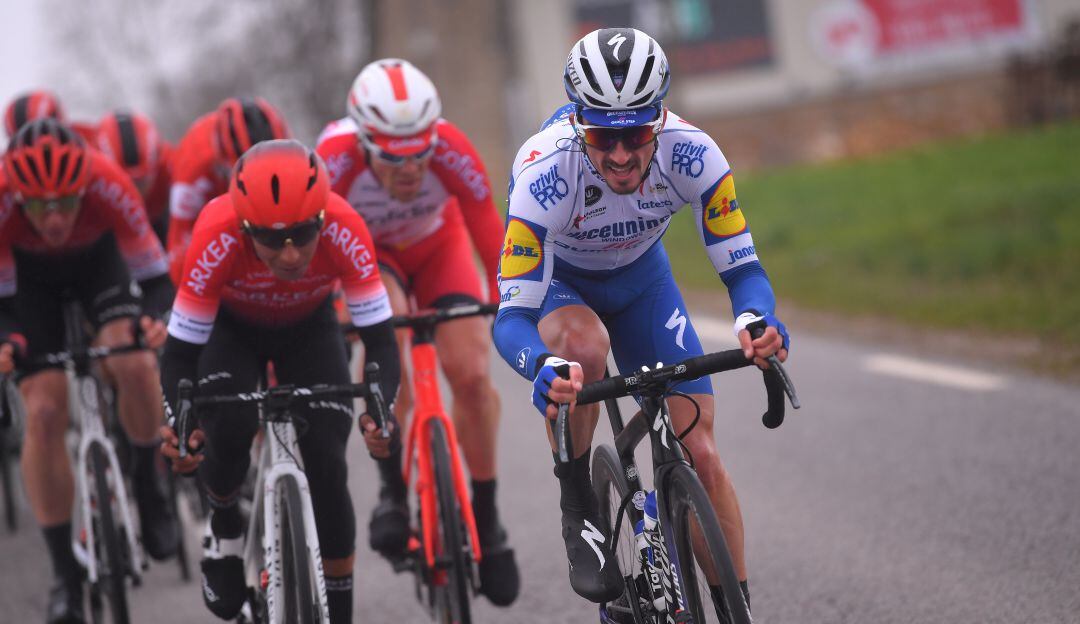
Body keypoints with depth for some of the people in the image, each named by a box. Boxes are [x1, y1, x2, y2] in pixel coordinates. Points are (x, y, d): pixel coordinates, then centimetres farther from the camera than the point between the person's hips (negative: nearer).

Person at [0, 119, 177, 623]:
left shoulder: (109, 186, -38)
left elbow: (153, 274, -29)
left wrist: (153, 319, -50)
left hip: (96, 257, 0)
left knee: (134, 365, -27)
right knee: (44, 413, -12)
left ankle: (147, 487, 1)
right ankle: (65, 575, -1)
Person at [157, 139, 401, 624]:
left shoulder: (344, 231, -37)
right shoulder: (218, 235, -39)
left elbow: (380, 339, -33)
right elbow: (180, 350, -32)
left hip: (309, 327, 1)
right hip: (230, 325, -1)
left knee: (328, 466, -14)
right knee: (229, 429, -28)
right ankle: (224, 525, 6)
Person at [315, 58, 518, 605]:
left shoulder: (451, 150, -37)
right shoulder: (336, 160, -39)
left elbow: (488, 230, -33)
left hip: (437, 245, 1)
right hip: (367, 252, -1)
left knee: (471, 373, -14)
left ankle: (485, 518, 6)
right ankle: (392, 489, -20)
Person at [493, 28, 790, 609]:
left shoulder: (692, 152, -31)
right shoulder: (546, 171, -38)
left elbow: (742, 267, -26)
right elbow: (511, 316, -38)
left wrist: (755, 321, -49)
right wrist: (543, 370, -60)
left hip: (640, 277, 2)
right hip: (554, 278, -2)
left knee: (700, 454, -10)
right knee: (584, 346, -38)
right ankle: (578, 511, -16)